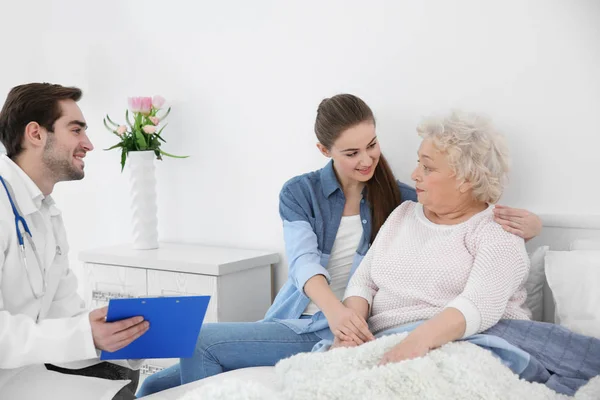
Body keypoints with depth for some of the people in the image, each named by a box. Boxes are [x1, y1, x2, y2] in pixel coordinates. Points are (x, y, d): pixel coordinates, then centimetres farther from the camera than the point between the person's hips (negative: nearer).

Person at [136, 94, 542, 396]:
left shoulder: (400, 199, 2)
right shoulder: (299, 193, 3)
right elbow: (303, 260, -14)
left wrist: (523, 221, -23)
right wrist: (333, 307, -36)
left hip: (345, 331, -2)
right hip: (294, 319, 3)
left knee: (201, 343, -16)